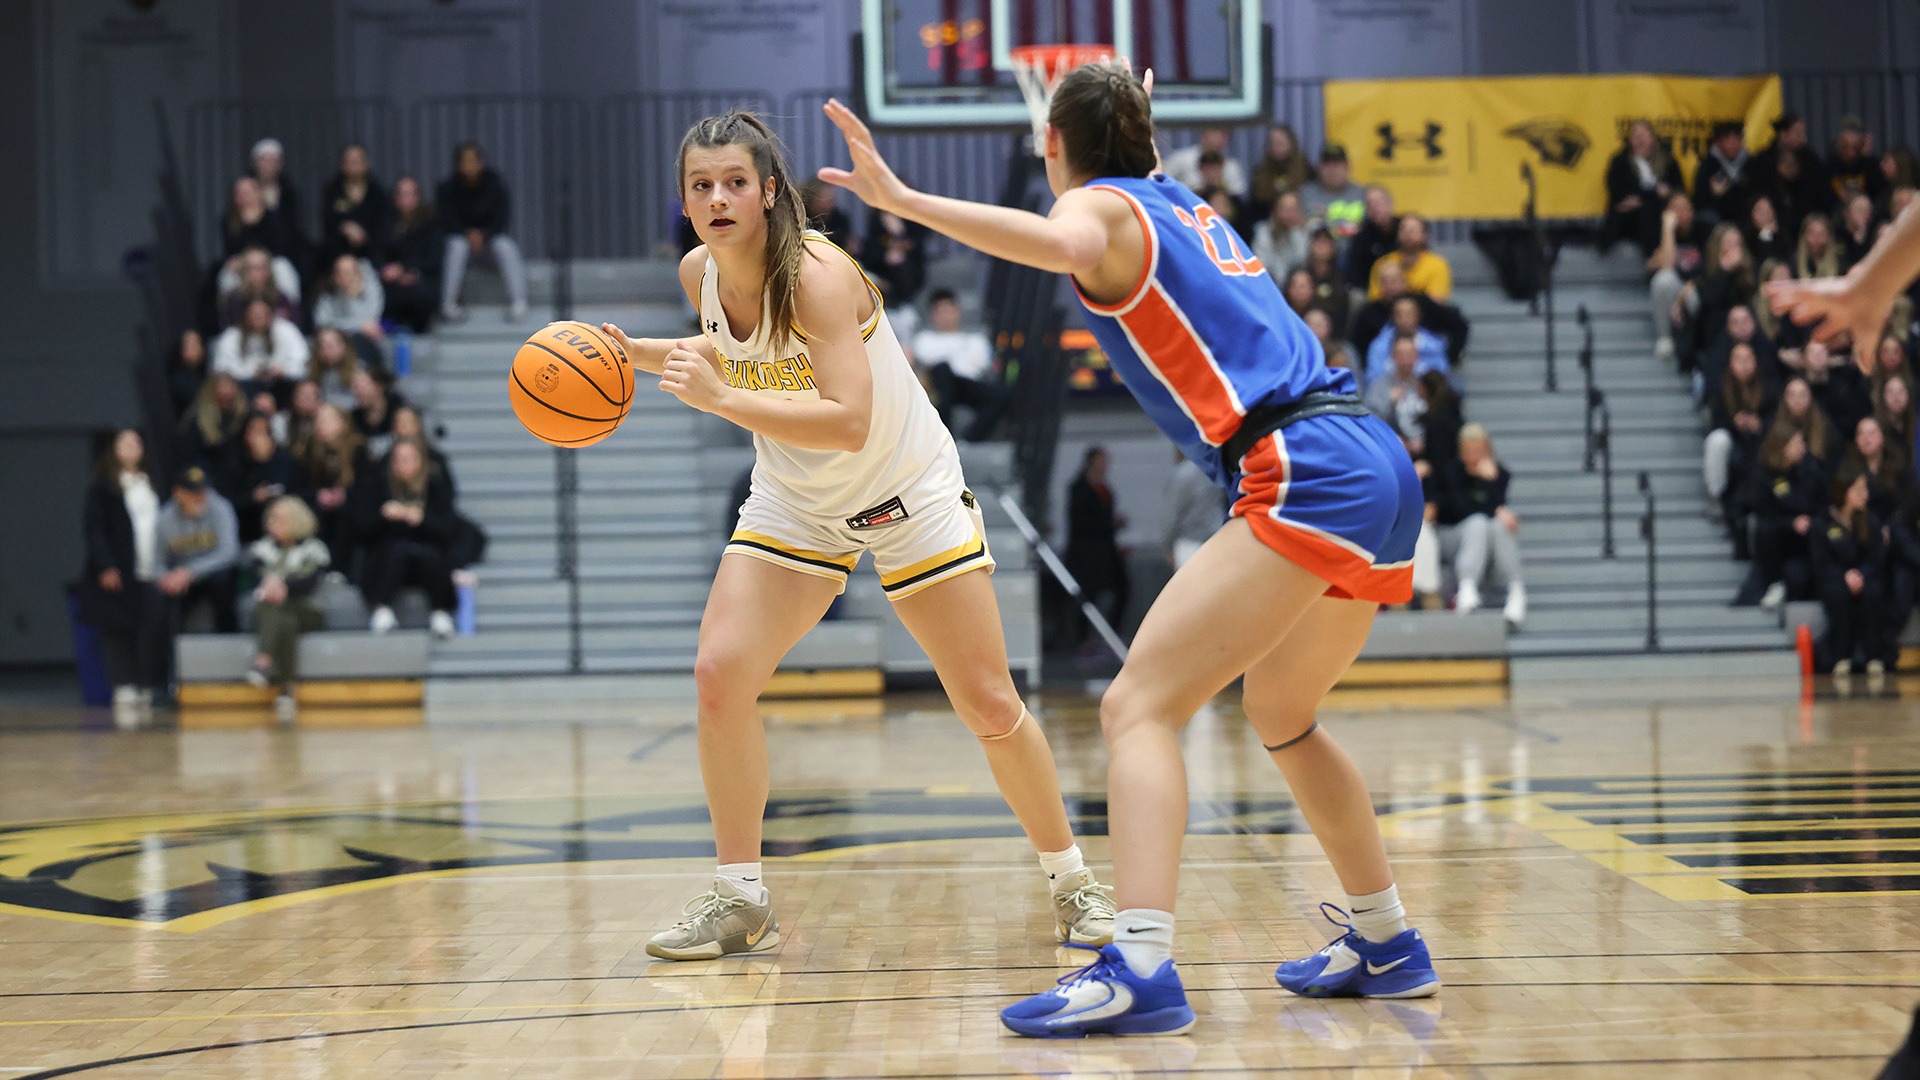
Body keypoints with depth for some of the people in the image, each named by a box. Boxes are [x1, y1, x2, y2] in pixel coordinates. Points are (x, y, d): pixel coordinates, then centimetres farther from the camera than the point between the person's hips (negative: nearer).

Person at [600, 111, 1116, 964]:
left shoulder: (818, 274, -27)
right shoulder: (698, 274, -7)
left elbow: (849, 422, -37)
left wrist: (721, 400, -42)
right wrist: (639, 354, 2)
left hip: (909, 493, -5)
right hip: (793, 502, 5)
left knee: (989, 705, -4)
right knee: (719, 675, -12)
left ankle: (1071, 881, 17)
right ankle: (740, 900, 1)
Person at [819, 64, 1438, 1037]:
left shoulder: (1099, 203, 1)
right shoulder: (1178, 202, 24)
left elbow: (1068, 244, -25)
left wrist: (902, 199, -25)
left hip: (1305, 475, -9)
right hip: (1381, 469, 9)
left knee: (1137, 707, -12)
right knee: (1278, 714, 27)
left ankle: (1140, 968, -28)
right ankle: (1386, 943, 35)